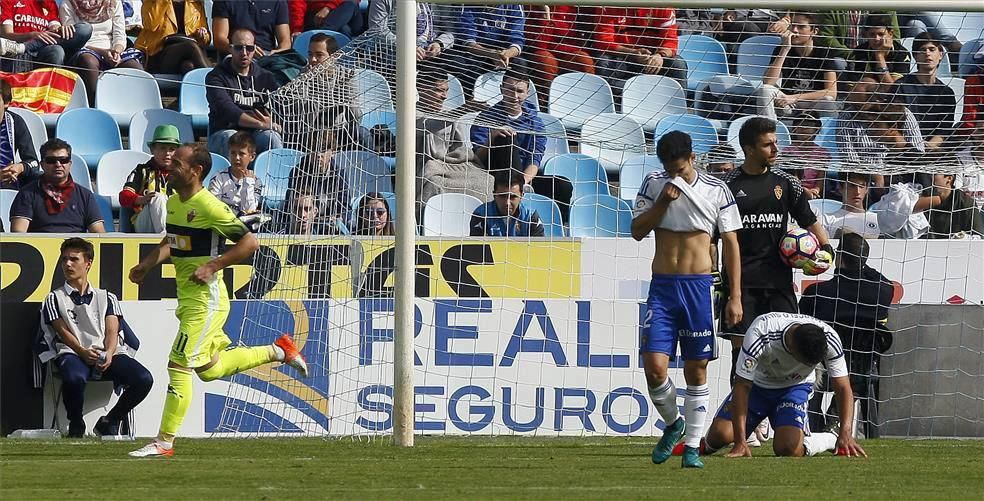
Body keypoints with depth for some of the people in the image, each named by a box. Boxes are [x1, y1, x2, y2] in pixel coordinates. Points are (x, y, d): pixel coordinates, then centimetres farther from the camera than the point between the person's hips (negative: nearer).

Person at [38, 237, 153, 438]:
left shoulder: (106, 298, 23)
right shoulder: (55, 299, 19)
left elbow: (112, 331, 8)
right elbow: (63, 331, 3)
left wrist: (109, 353, -15)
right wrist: (83, 352, -17)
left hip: (107, 354, 2)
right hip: (72, 353, -2)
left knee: (143, 379, -26)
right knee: (74, 378, -41)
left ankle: (110, 422, -2)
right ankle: (76, 426, -11)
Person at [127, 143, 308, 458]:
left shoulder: (209, 207, -18)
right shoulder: (174, 202, 8)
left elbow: (250, 243, -17)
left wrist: (212, 266, -22)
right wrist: (146, 265, 10)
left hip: (206, 299, -10)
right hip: (187, 299, 10)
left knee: (179, 364, -10)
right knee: (210, 369, 19)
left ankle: (164, 443, -6)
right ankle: (278, 351, 35)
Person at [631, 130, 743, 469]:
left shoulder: (716, 190, 0)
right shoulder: (653, 185, 5)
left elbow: (731, 243, 3)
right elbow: (638, 231, 4)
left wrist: (735, 297, -1)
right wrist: (663, 202, -11)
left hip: (699, 286, -1)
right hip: (662, 287, 1)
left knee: (696, 369, 1)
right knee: (654, 367, -9)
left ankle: (692, 446, 9)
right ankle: (672, 424, 17)